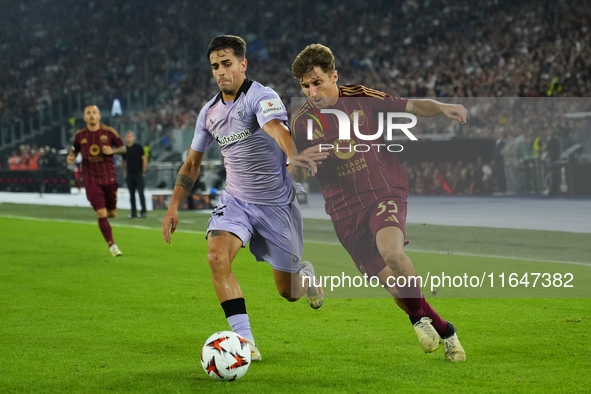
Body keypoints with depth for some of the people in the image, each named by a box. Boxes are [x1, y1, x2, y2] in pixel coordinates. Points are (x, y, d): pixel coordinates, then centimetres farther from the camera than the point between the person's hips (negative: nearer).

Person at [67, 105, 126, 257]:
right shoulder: (80, 135, 1)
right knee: (101, 213, -13)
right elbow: (74, 148, 18)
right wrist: (71, 156, -5)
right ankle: (112, 245, -6)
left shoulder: (108, 132, 0)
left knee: (112, 214, 8)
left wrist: (112, 150, -13)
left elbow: (123, 148, 8)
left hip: (109, 178, 1)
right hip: (91, 180, -1)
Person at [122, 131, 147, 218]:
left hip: (138, 174, -4)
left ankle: (143, 212, -6)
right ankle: (133, 212, 8)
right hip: (129, 175, 4)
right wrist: (124, 172, 11)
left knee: (141, 193, -8)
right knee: (131, 194, 4)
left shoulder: (138, 147, -2)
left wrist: (143, 171, -6)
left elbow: (144, 159, -2)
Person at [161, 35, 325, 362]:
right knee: (217, 256, -26)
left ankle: (305, 273, 45)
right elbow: (192, 162, 17)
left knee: (288, 292, 5)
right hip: (235, 200, 4)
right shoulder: (210, 112, 4)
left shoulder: (262, 97, -16)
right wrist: (173, 206, 9)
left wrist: (293, 156, -60)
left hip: (277, 204, -4)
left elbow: (277, 129, -39)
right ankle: (244, 341, -24)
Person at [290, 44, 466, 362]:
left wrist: (441, 108, -15)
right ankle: (443, 330, 18)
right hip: (345, 211, 2)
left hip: (384, 194, -2)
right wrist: (303, 159, -14)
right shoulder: (302, 121, 3)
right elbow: (296, 177, 9)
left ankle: (419, 314, -8)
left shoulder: (360, 98, 1)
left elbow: (410, 106, 4)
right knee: (393, 284, -3)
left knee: (391, 252, -31)